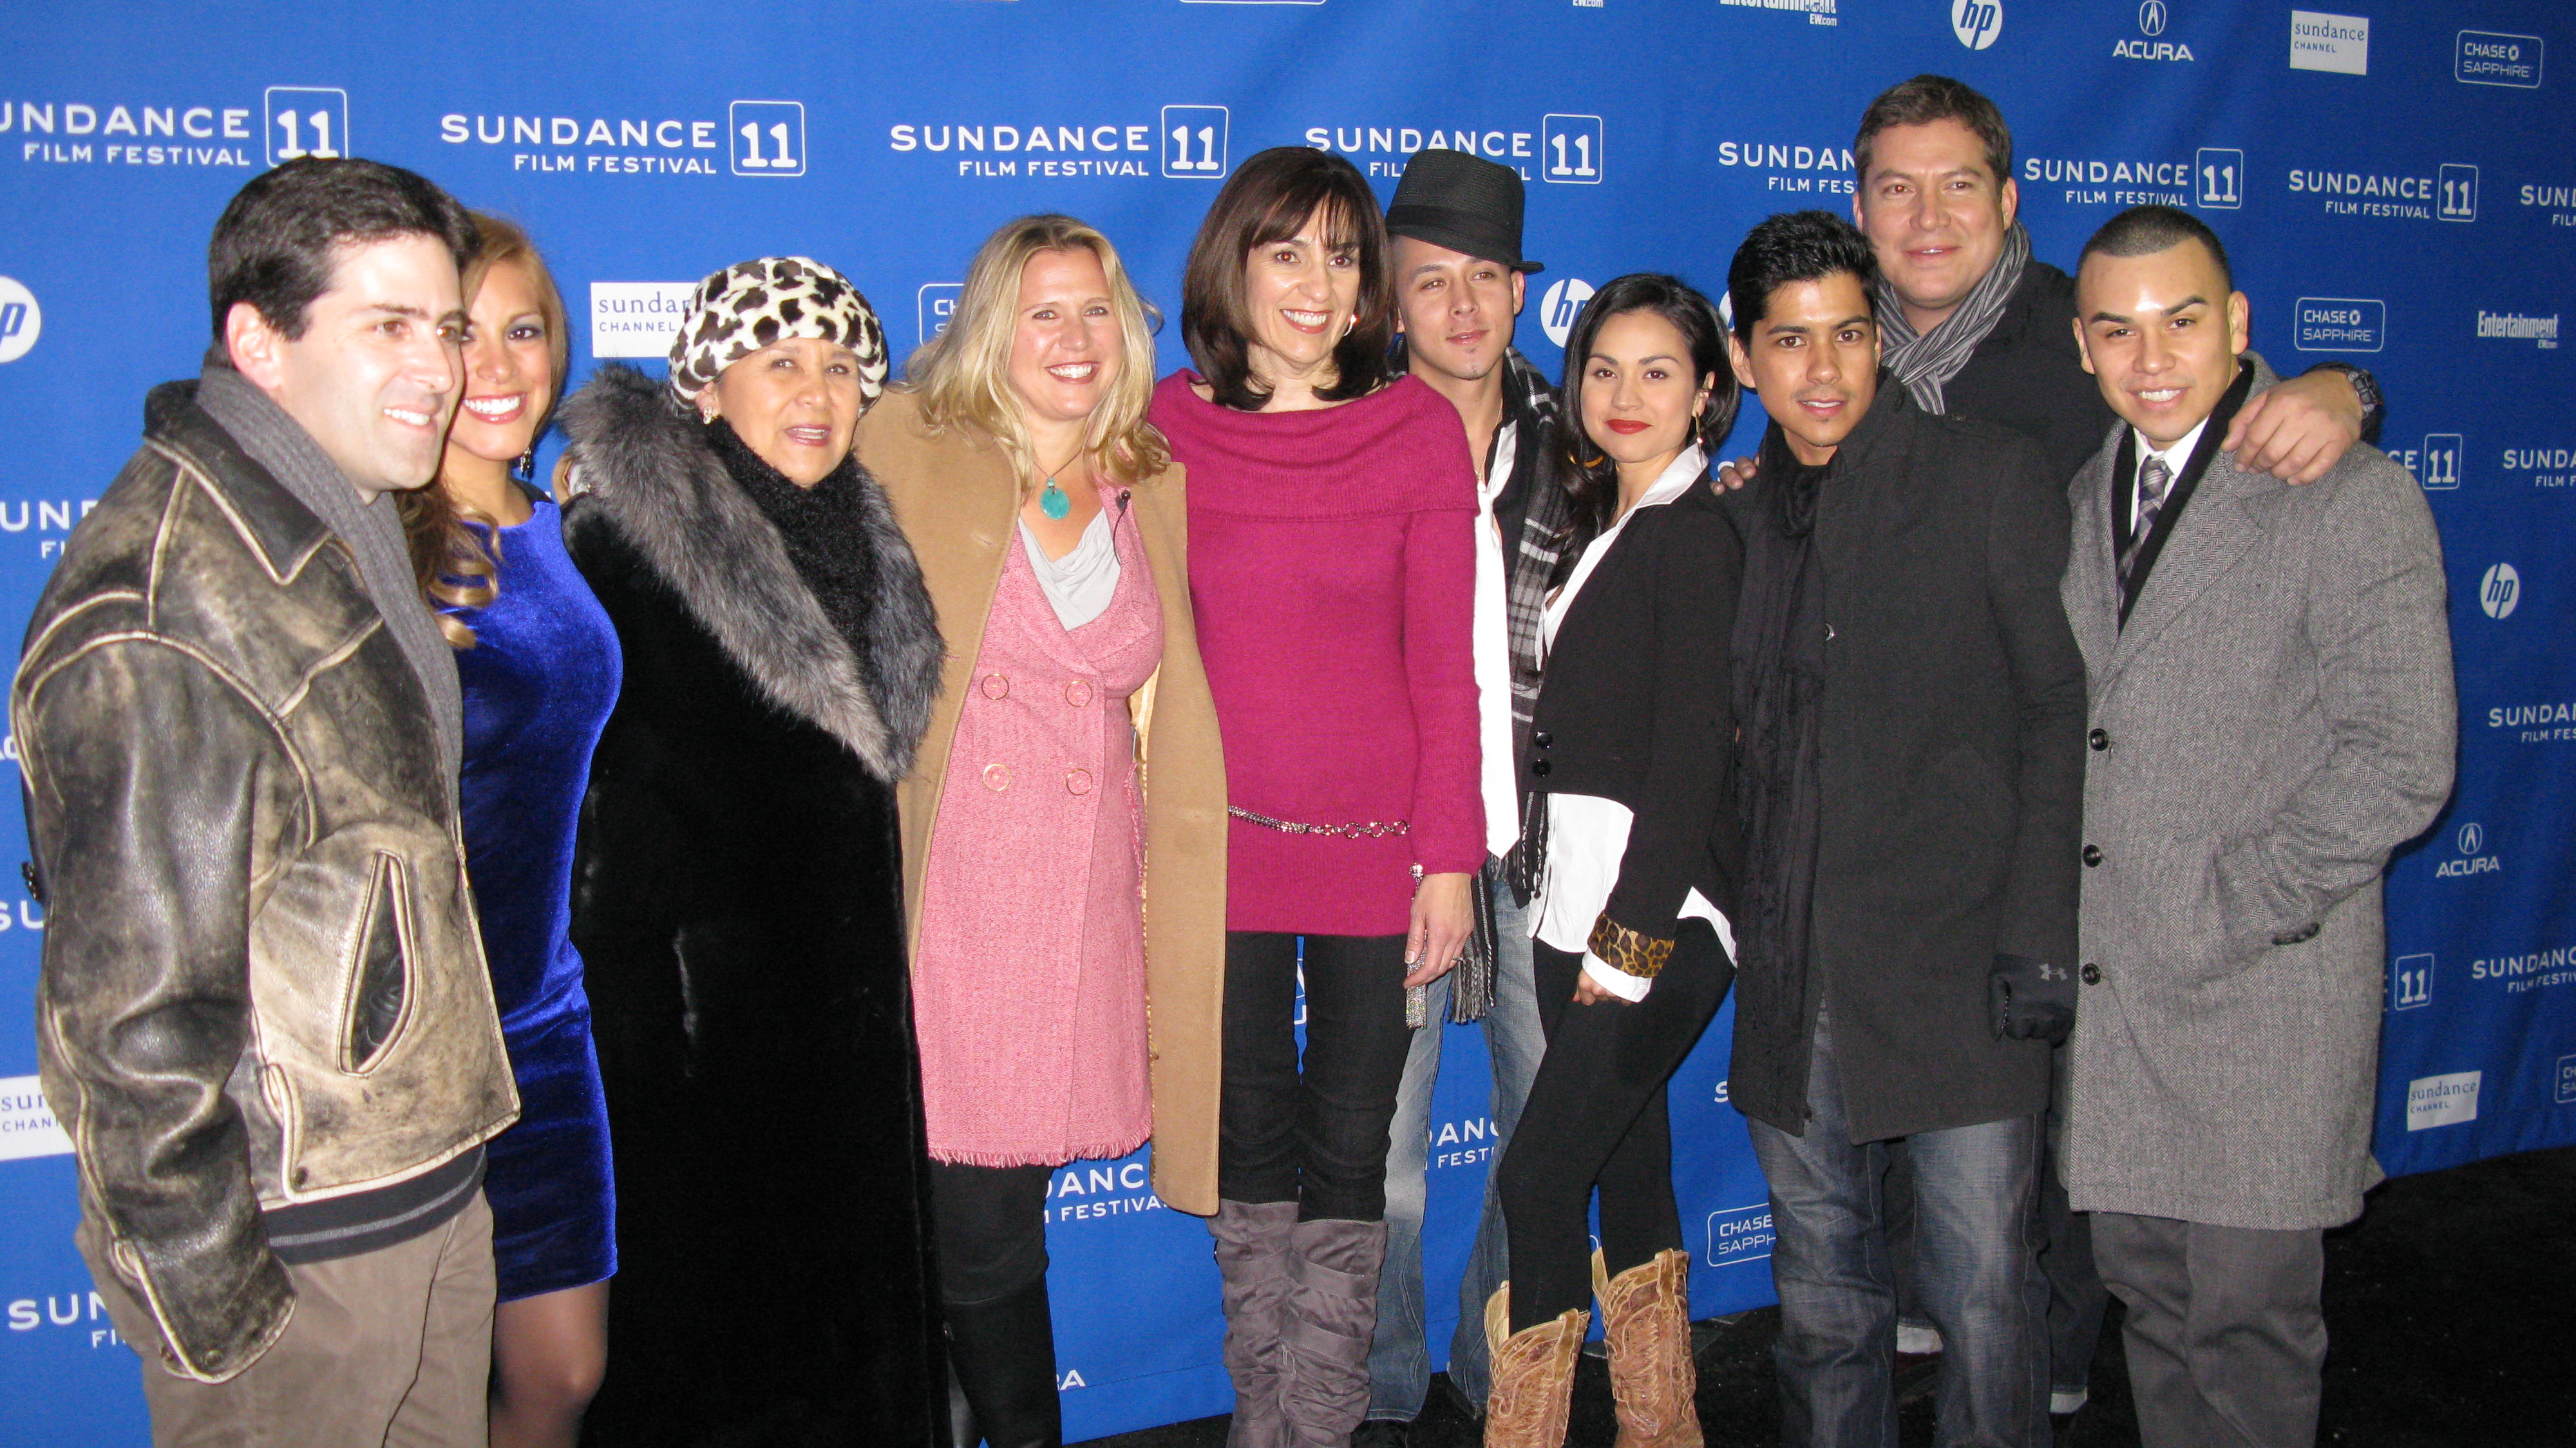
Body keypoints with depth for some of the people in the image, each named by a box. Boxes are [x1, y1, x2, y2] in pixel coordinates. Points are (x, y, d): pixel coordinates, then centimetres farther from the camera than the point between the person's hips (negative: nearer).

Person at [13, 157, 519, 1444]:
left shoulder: (338, 536, 7)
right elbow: (136, 1018, -22)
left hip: (433, 1196, 9)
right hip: (292, 1249, -8)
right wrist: (215, 1313, -16)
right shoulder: (156, 621, -23)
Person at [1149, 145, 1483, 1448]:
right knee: (1250, 1140, 13)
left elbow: (1443, 665, -2)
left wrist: (1450, 858, -5)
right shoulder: (1166, 427, 0)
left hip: (1375, 847, -1)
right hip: (1221, 840, 1)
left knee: (1350, 1150, 7)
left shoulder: (1420, 429, -2)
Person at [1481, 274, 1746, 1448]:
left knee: (1540, 1176, -8)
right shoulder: (1608, 524, 16)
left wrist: (1632, 936, -16)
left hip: (1658, 913, -9)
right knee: (1628, 1161, 15)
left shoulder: (1693, 536, -11)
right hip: (1586, 907, 9)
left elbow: (1692, 754, -15)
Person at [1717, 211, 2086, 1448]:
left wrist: (2038, 930, -12)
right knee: (1820, 1289, 14)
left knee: (1983, 1291, 1)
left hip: (1954, 963, -4)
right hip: (1793, 976, 4)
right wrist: (1735, 925, 5)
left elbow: (2060, 711, -5)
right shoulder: (1740, 519, 11)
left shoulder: (1995, 480, -2)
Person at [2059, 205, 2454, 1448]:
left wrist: (2226, 912, -15)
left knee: (2250, 1322, 4)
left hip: (2263, 992, -5)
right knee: (2151, 1302, 16)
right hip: (2102, 986, 5)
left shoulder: (2353, 498, -9)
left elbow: (2401, 762, -14)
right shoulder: (2084, 495, 11)